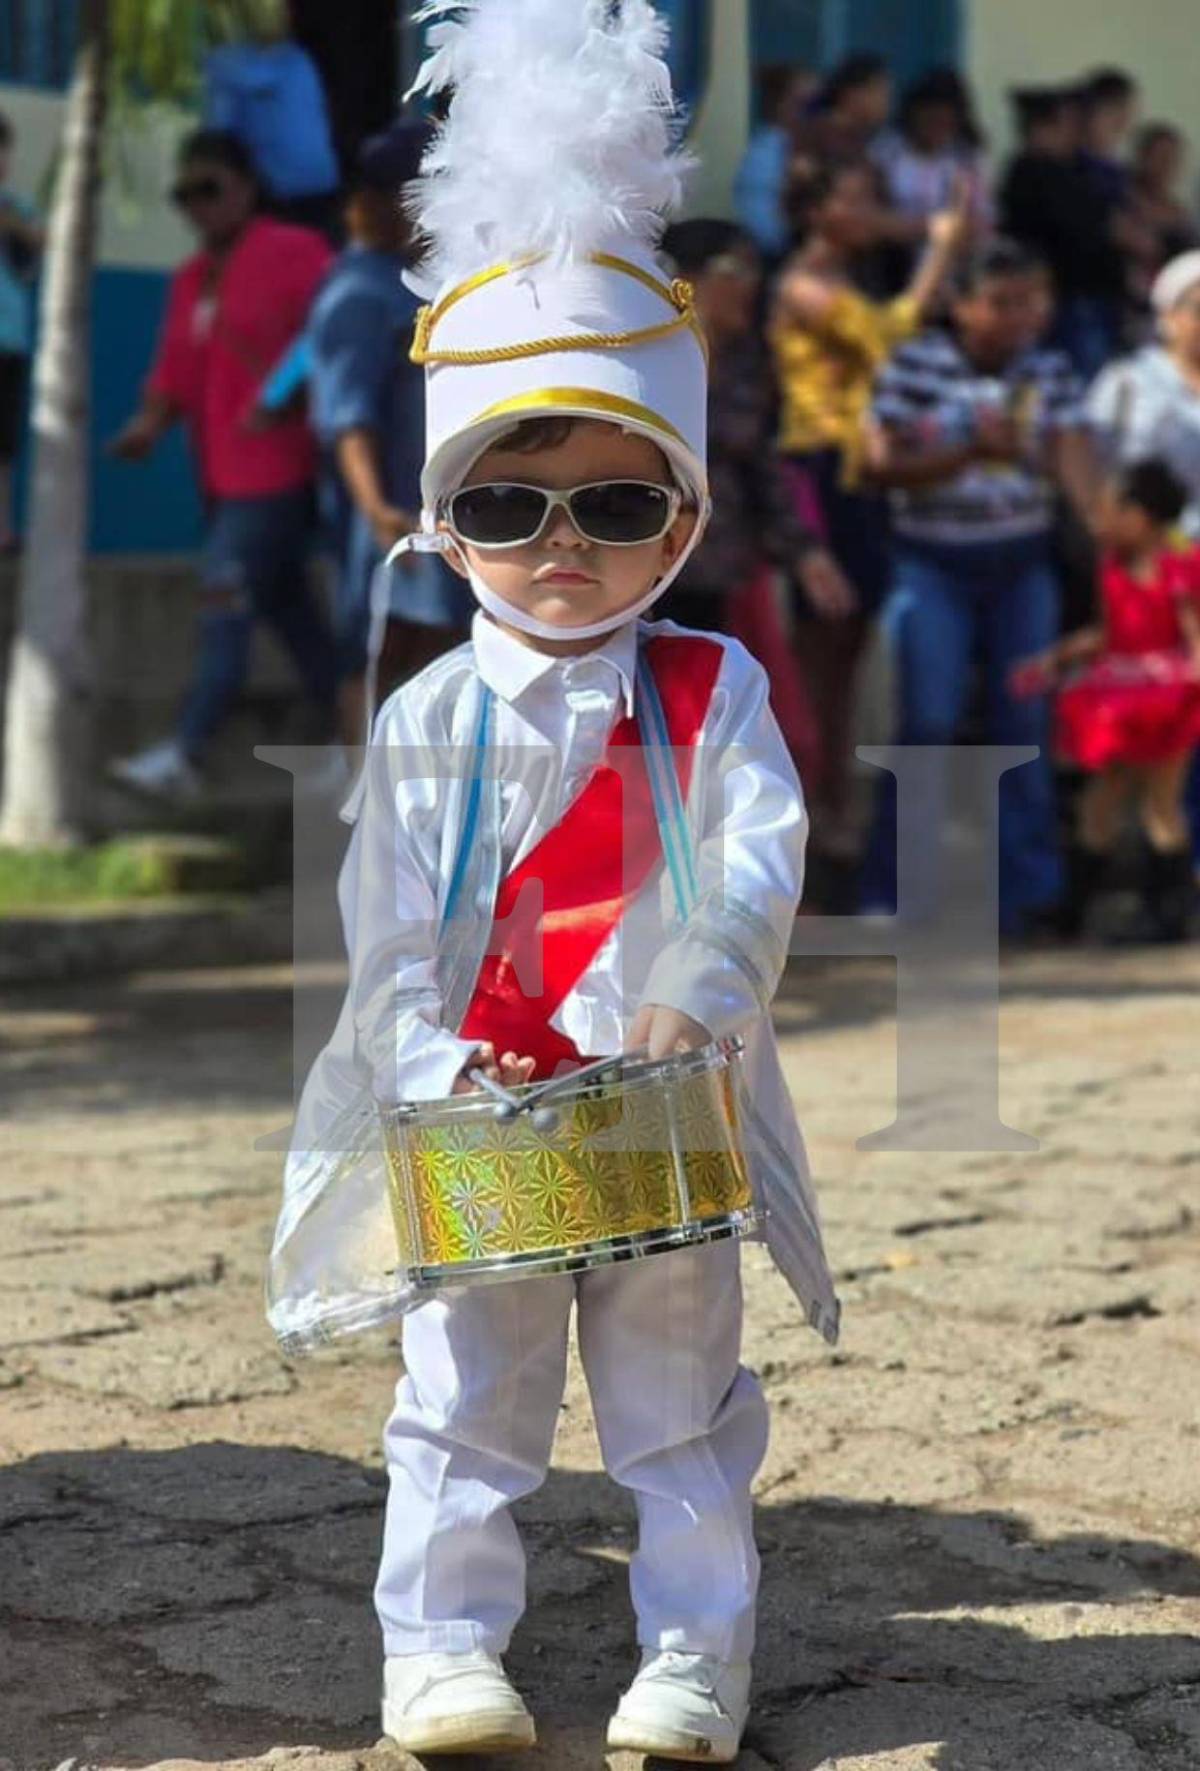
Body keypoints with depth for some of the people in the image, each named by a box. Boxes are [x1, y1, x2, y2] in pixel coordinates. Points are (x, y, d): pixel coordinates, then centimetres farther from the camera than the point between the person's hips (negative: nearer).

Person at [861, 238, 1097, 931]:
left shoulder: (1052, 372, 2)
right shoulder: (915, 366, -6)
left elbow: (1073, 456, -10)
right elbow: (889, 465, -10)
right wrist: (973, 450, -22)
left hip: (1023, 567, 3)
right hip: (936, 567, -3)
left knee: (1026, 720, 4)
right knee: (929, 723, -5)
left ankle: (1028, 885, 14)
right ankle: (895, 890, 5)